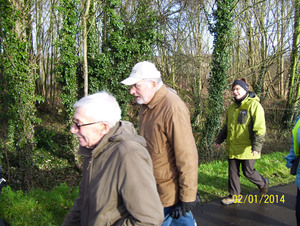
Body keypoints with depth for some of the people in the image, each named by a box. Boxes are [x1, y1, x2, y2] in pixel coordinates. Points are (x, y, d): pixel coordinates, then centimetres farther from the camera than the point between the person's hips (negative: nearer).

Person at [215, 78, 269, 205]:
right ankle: (234, 196, 23)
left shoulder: (253, 105, -10)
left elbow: (260, 128, -15)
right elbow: (226, 126, 22)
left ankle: (263, 183, 35)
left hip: (247, 148, -6)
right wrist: (219, 140, 20)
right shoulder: (231, 107, 12)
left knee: (248, 172, 5)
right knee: (233, 172, 10)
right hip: (232, 148, 6)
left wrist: (257, 146, -20)